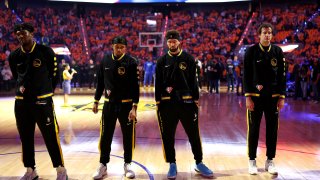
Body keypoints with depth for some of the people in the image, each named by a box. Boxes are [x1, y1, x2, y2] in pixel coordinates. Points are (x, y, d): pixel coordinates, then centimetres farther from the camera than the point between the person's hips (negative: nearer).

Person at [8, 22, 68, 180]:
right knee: (25, 138, 11)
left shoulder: (46, 52, -6)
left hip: (42, 101, -4)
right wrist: (20, 87, 9)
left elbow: (54, 75, 3)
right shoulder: (14, 56, 5)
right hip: (21, 102, 5)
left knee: (51, 137, -2)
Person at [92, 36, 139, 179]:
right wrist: (96, 101, 10)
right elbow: (100, 82, 10)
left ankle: (127, 164, 22)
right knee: (105, 136, 6)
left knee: (128, 136, 6)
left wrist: (134, 107, -17)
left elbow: (135, 86, -11)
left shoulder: (131, 62, -9)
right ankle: (103, 165, 19)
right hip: (109, 104, 3)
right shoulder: (105, 61, 2)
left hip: (126, 104, -2)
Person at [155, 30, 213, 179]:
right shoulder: (162, 61, 6)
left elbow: (193, 81, 3)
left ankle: (199, 163, 19)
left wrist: (196, 100, -1)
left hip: (186, 101, -1)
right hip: (167, 103, 1)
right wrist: (158, 103, 4)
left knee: (194, 134, 5)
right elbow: (158, 83, 7)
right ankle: (172, 164, 20)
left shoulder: (188, 59, 3)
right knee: (168, 135, 6)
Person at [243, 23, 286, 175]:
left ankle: (270, 161, 18)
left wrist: (281, 97, 1)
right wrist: (248, 97, -9)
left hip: (273, 97, 2)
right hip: (255, 96, -2)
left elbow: (282, 75, 6)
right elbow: (246, 75, -3)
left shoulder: (278, 51, 5)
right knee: (253, 129, 4)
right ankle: (252, 161, 16)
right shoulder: (251, 51, -1)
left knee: (272, 129, 6)